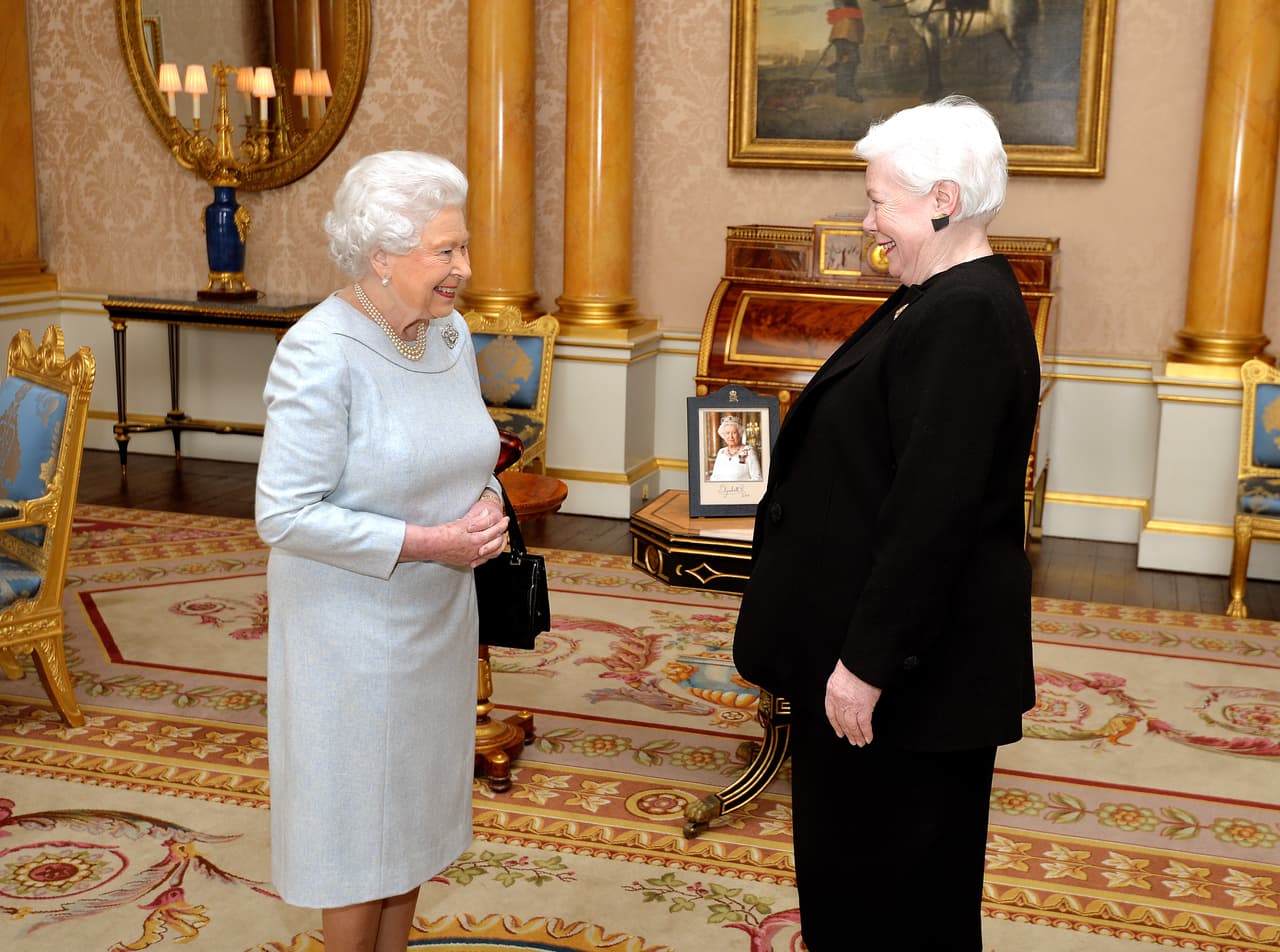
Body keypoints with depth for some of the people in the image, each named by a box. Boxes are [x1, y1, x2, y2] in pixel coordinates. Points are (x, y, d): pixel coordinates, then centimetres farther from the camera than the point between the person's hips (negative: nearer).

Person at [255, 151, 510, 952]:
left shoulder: (450, 333, 0)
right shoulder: (320, 354, -22)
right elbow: (285, 516, -24)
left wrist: (487, 503, -9)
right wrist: (424, 543, -24)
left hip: (439, 615, 7)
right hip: (354, 624, -7)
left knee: (415, 807, 20)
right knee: (360, 822, 9)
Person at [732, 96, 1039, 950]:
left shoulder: (963, 316, -24)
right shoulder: (955, 299, 8)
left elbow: (930, 510, -27)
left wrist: (866, 662, -24)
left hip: (917, 668, -10)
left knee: (882, 879, 6)